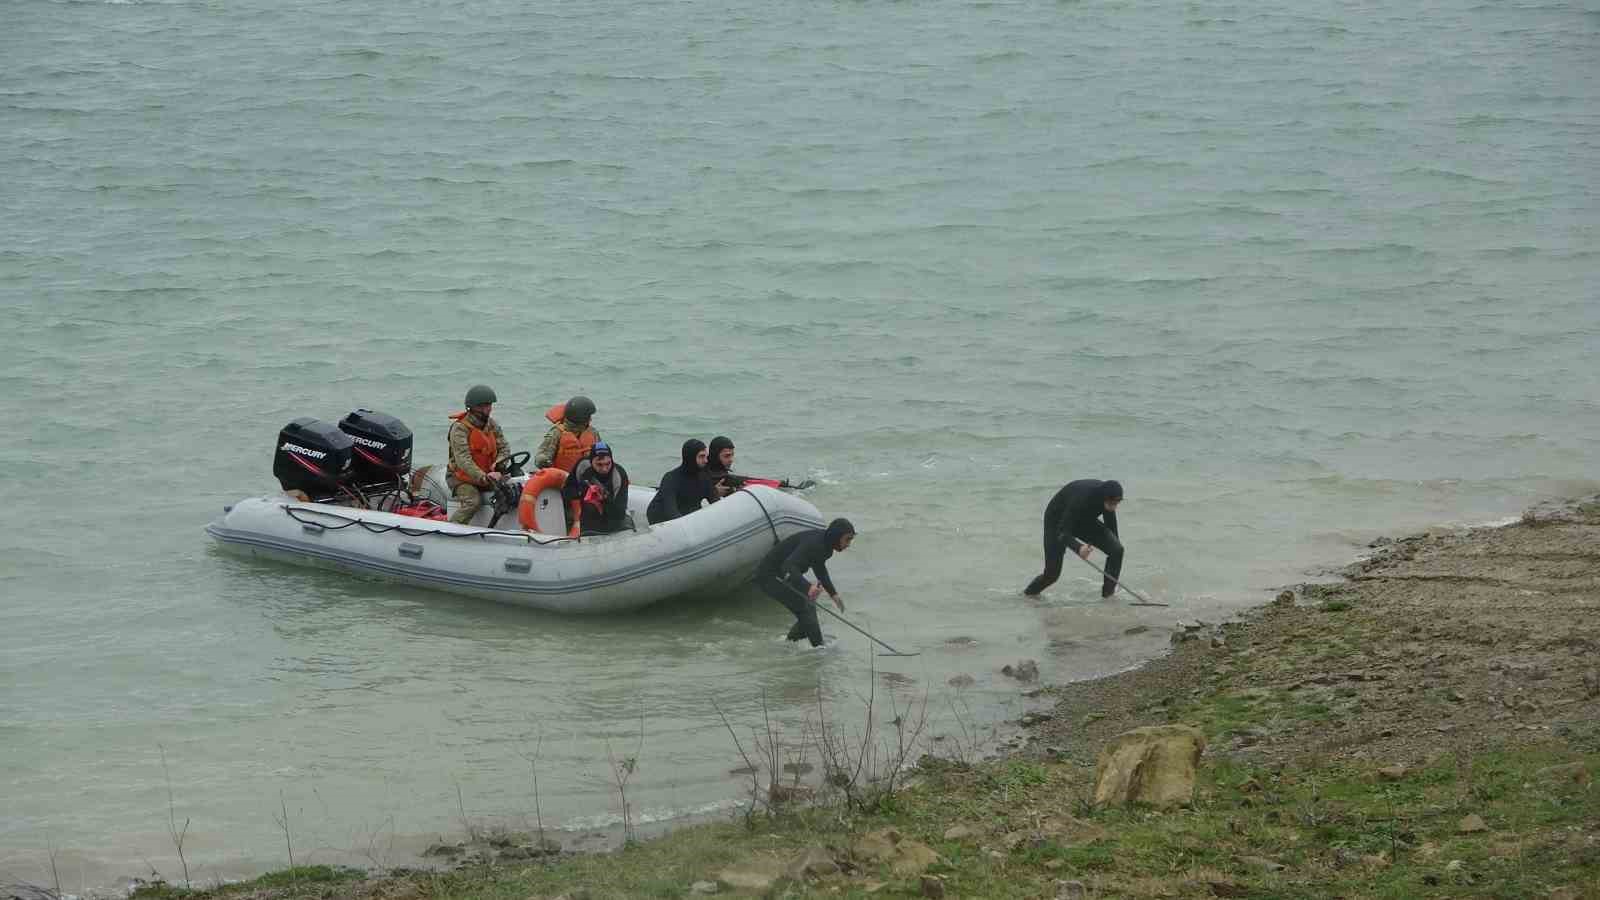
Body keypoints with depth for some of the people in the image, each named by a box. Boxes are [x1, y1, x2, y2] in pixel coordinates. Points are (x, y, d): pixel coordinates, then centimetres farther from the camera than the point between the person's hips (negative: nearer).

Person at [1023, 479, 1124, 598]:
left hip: (1084, 520, 5)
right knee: (1052, 573, -7)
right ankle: (1029, 592, 24)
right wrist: (1078, 548, -58)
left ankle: (1108, 591, -3)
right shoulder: (1080, 499, -41)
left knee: (1117, 550, -17)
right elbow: (1062, 534, -41)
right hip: (1057, 521, -5)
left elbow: (1111, 526, -4)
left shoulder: (1107, 496, -23)